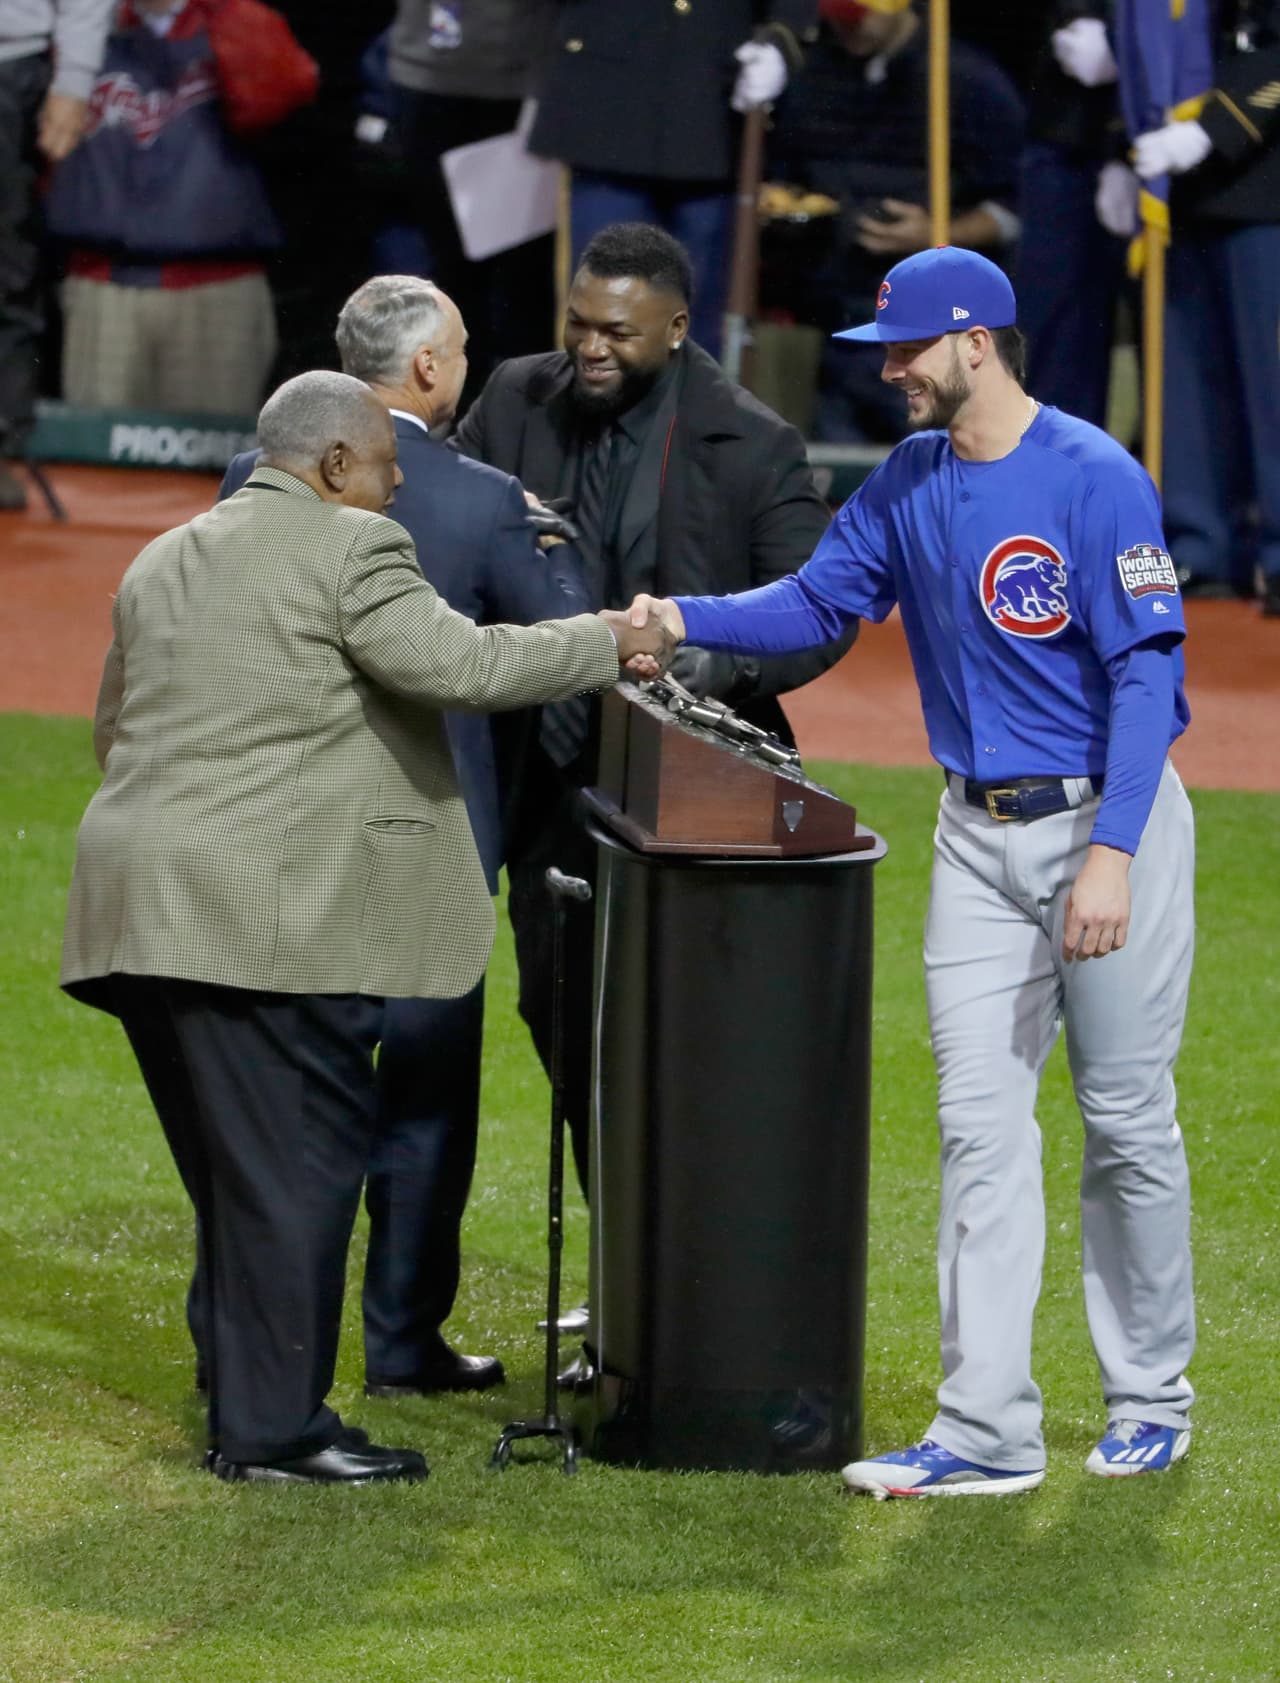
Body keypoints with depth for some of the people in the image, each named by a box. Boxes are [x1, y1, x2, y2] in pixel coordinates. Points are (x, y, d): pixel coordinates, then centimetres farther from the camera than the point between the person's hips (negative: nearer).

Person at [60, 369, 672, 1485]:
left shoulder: (162, 563, 20)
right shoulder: (348, 550, -7)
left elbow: (112, 731, 27)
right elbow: (460, 664, -16)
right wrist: (605, 642, -5)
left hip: (148, 915, 9)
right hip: (269, 919, -9)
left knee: (238, 1175, 15)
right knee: (298, 1168, -4)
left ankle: (248, 1411, 20)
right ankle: (273, 1429, -3)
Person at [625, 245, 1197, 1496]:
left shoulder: (1093, 478, -15)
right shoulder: (909, 483, 6)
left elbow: (1146, 670, -18)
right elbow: (815, 604, 8)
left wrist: (1111, 854, -24)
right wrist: (684, 621, -10)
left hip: (1111, 816, -6)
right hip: (980, 831, 6)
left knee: (1127, 1122, 3)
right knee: (979, 1123, -1)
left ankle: (1150, 1400, 19)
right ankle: (987, 1431, -2)